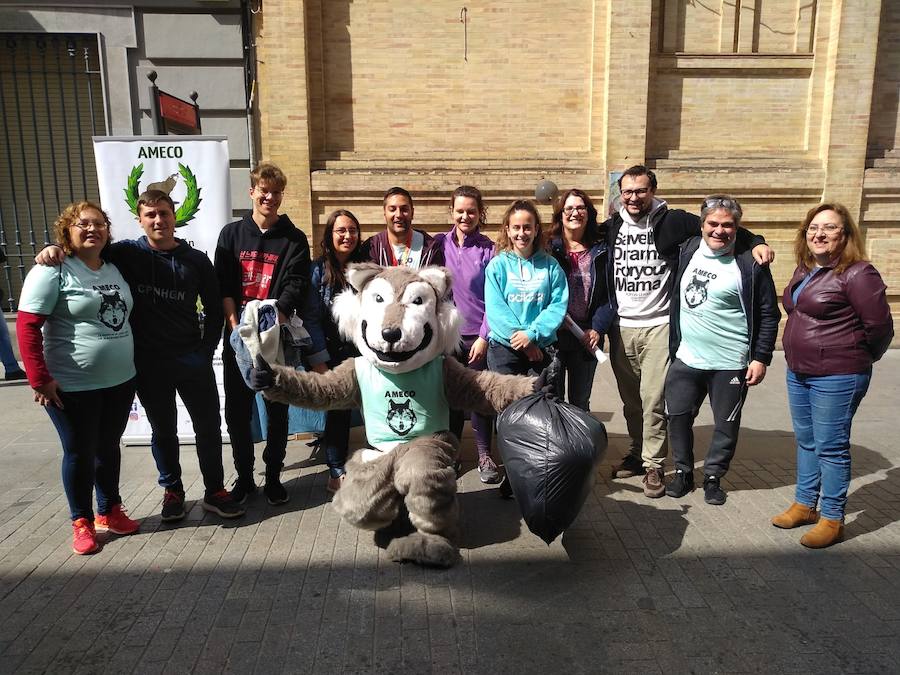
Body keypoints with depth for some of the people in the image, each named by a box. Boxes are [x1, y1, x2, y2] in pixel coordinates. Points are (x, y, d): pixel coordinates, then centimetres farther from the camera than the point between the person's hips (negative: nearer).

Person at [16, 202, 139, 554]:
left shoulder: (114, 269, 10)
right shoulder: (53, 271, -10)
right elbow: (27, 326, -14)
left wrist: (132, 364, 16)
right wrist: (40, 378, -17)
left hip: (120, 381, 6)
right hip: (73, 387, -5)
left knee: (108, 447, 17)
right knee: (80, 453, 7)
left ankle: (109, 511, 32)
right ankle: (82, 522, 23)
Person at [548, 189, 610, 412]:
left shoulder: (601, 251, 6)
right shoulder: (548, 249, -1)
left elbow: (608, 295, 3)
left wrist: (596, 329, -7)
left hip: (588, 337, 2)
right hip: (553, 334, -2)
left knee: (580, 401, 12)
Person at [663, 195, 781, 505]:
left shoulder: (750, 264, -9)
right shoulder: (687, 250, 2)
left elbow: (769, 315, -6)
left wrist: (761, 358, -9)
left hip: (731, 363, -3)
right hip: (686, 358, 4)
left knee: (726, 424, 9)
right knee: (678, 416, 9)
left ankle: (713, 476, 28)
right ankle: (683, 472, 27)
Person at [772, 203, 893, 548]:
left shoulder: (856, 273, -16)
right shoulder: (805, 270, 9)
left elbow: (879, 326, -13)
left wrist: (859, 359, 1)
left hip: (836, 377, -8)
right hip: (798, 371, 8)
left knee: (831, 447, 2)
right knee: (806, 442, 18)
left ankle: (832, 519, 15)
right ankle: (805, 504, 32)